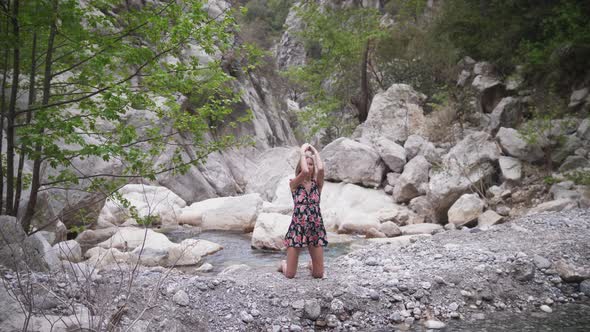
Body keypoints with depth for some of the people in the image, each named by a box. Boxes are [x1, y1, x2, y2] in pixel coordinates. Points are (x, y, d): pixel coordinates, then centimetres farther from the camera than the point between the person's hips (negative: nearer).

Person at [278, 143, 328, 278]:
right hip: (297, 228, -2)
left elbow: (321, 169, -16)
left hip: (316, 229, 2)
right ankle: (283, 264, 38)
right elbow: (305, 172, -22)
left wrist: (314, 151, -2)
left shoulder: (317, 184, 5)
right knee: (290, 274, 2)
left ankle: (311, 264, 39)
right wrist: (303, 151, -9)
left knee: (319, 274, 3)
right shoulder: (294, 184, -1)